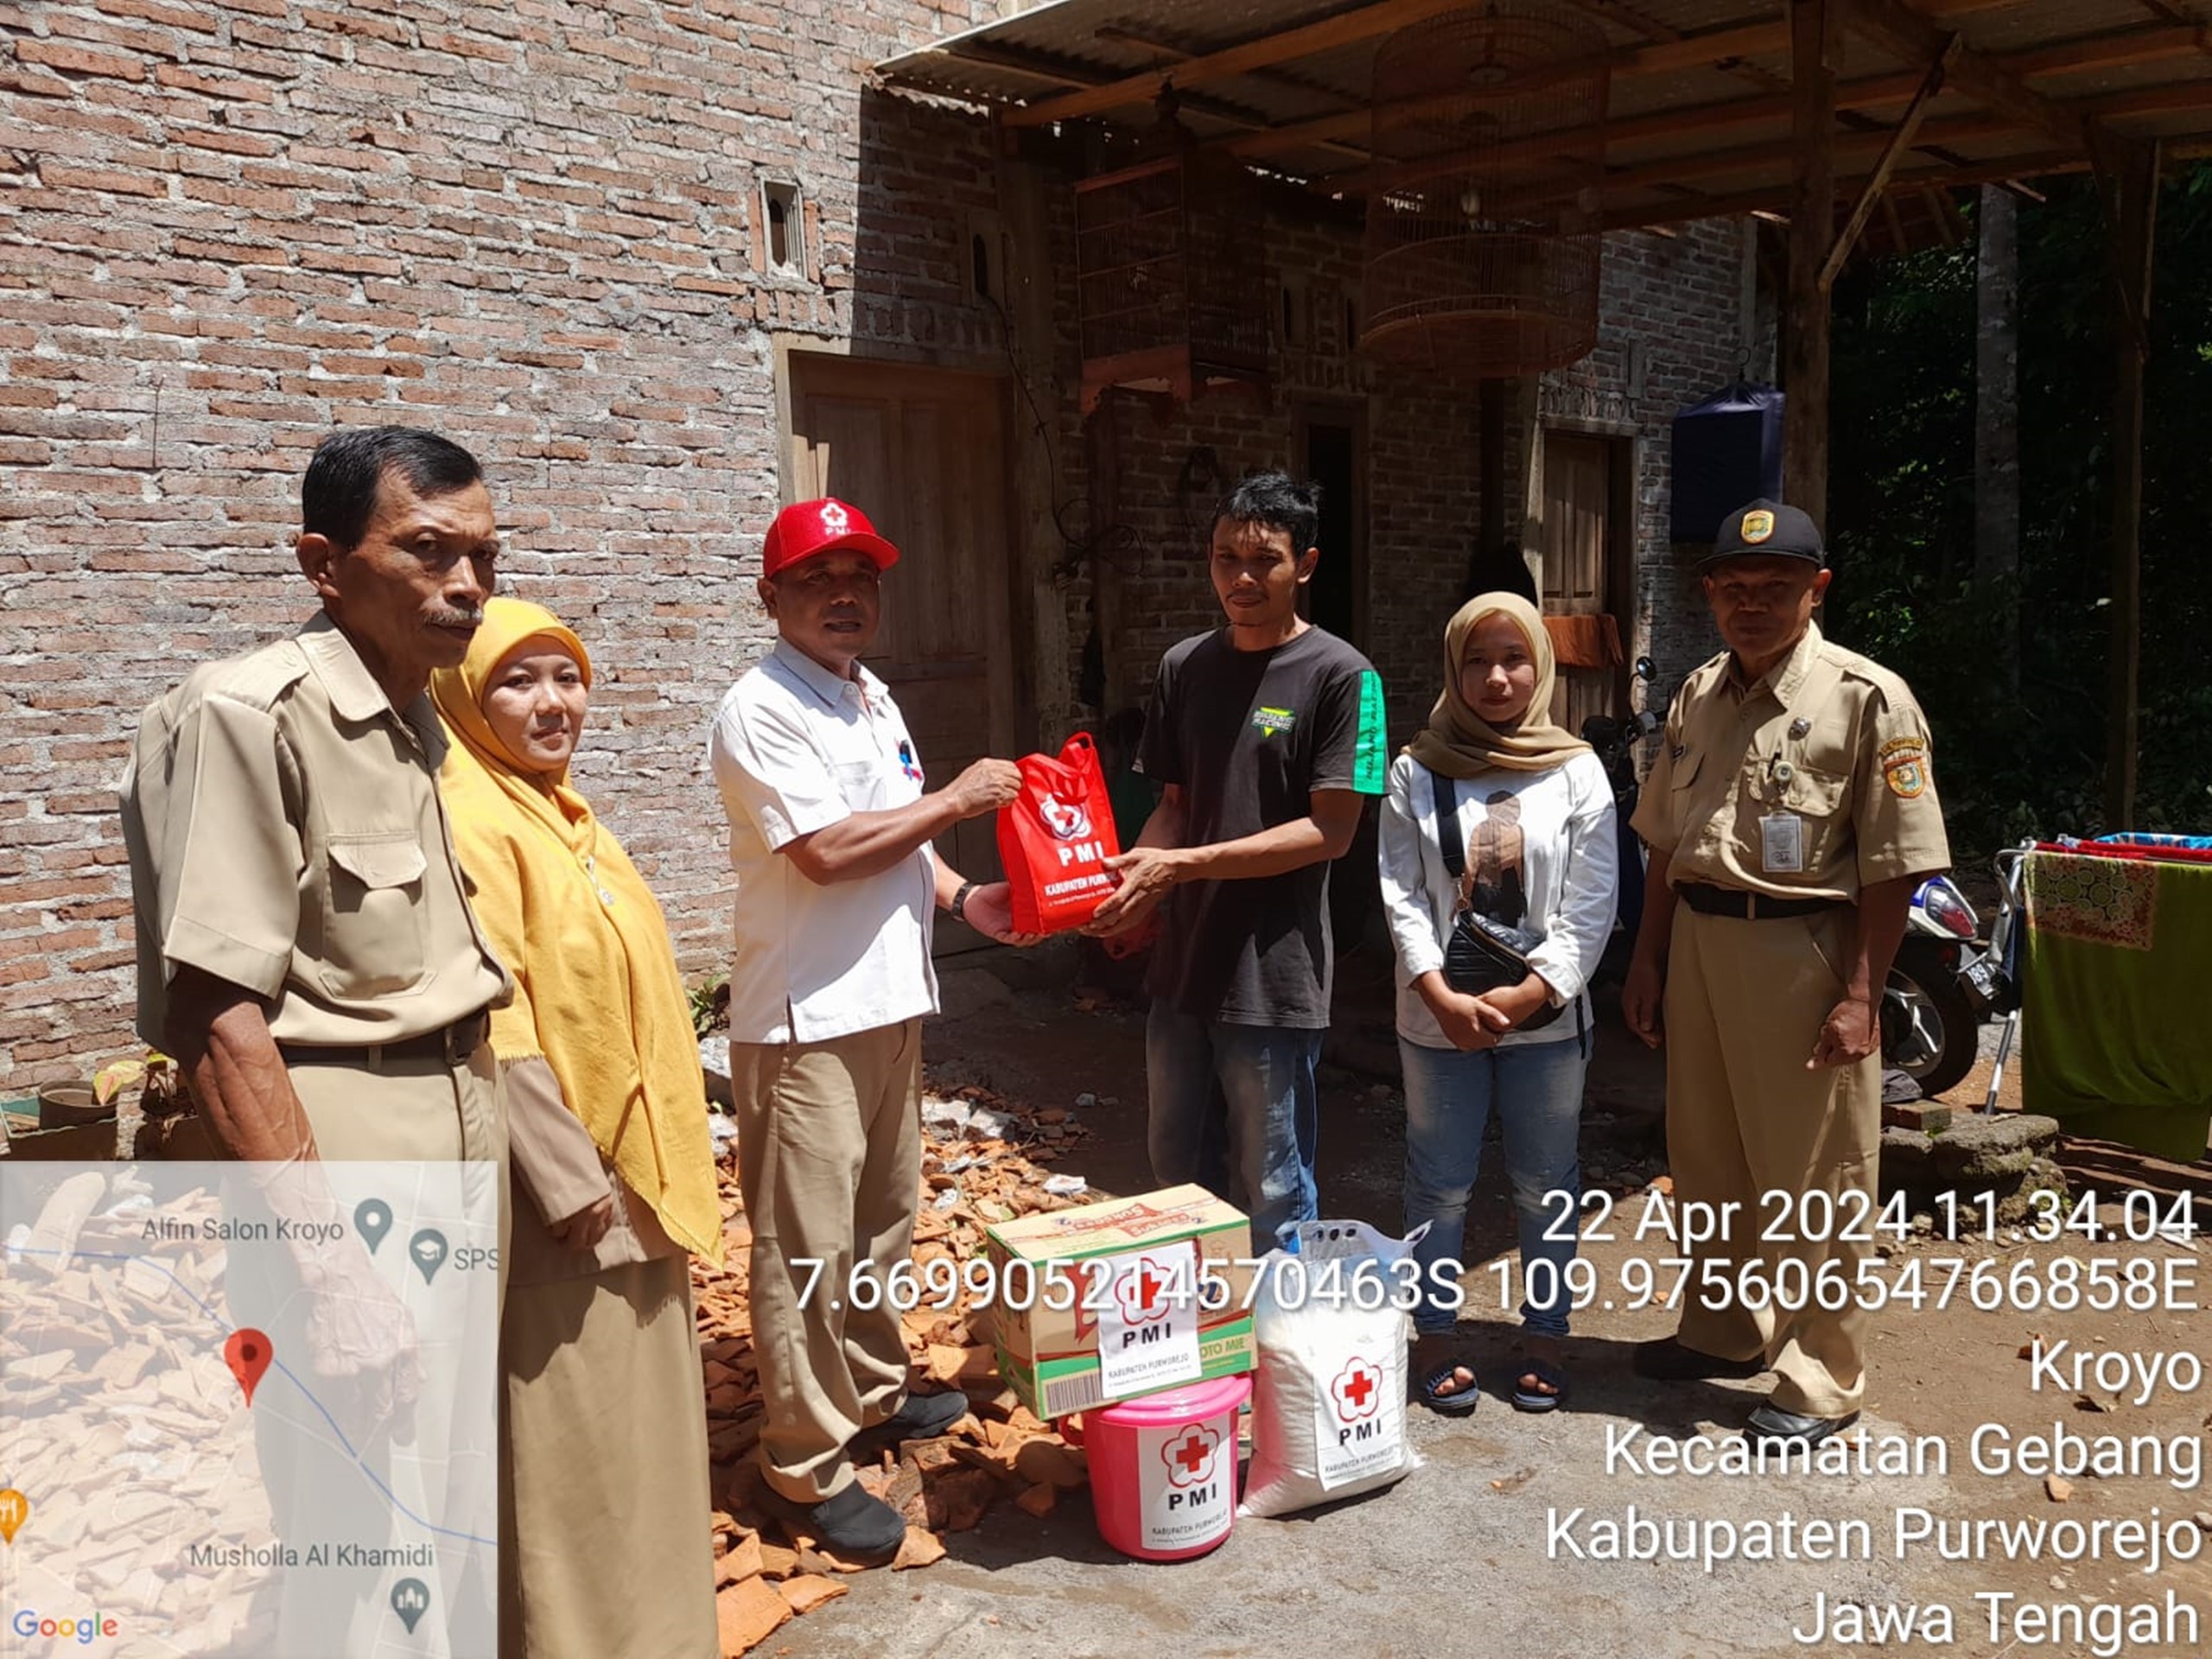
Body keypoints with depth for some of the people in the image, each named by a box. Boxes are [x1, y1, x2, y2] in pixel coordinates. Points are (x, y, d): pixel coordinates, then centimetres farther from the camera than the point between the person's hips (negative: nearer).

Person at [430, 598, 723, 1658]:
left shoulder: (560, 812, 11)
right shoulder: (470, 822, -17)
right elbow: (491, 1022, -23)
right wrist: (564, 1171, -22)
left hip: (629, 1161, 10)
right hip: (562, 1172, -10)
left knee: (633, 1396, 21)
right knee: (567, 1414, 3)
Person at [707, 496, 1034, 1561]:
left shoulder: (874, 697, 14)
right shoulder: (762, 711, -14)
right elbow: (827, 850, -23)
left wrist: (959, 897, 4)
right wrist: (958, 800, -14)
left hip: (892, 1003, 9)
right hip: (806, 1021, -9)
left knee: (883, 1222, 20)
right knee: (807, 1250, -1)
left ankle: (874, 1396, 37)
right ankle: (808, 1468, 11)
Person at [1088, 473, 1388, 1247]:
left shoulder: (1340, 676, -10)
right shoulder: (1184, 667, 7)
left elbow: (1330, 830, -14)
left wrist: (1183, 865, -19)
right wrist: (1133, 871, -9)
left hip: (1273, 979, -6)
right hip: (1182, 965, 6)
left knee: (1275, 1197, 7)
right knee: (1176, 1176, 19)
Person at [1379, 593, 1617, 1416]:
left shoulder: (1576, 772, 0)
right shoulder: (1416, 773, 1)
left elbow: (1591, 904, -4)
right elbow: (1401, 894, -4)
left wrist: (1528, 995, -14)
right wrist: (1444, 999, -14)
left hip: (1546, 1017, 0)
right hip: (1438, 1017, 0)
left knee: (1546, 1187, 11)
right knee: (1440, 1186, 9)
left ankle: (1543, 1337, 26)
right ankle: (1433, 1338, 23)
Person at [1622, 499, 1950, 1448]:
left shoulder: (1867, 699, -9)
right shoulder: (1698, 696, 11)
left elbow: (1892, 864, -12)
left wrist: (1860, 995, -16)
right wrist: (1648, 962, 12)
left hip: (1803, 952, -7)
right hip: (1698, 945, 7)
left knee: (1814, 1179, 3)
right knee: (1706, 1160, 17)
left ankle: (1822, 1379, 18)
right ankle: (1726, 1331, 36)